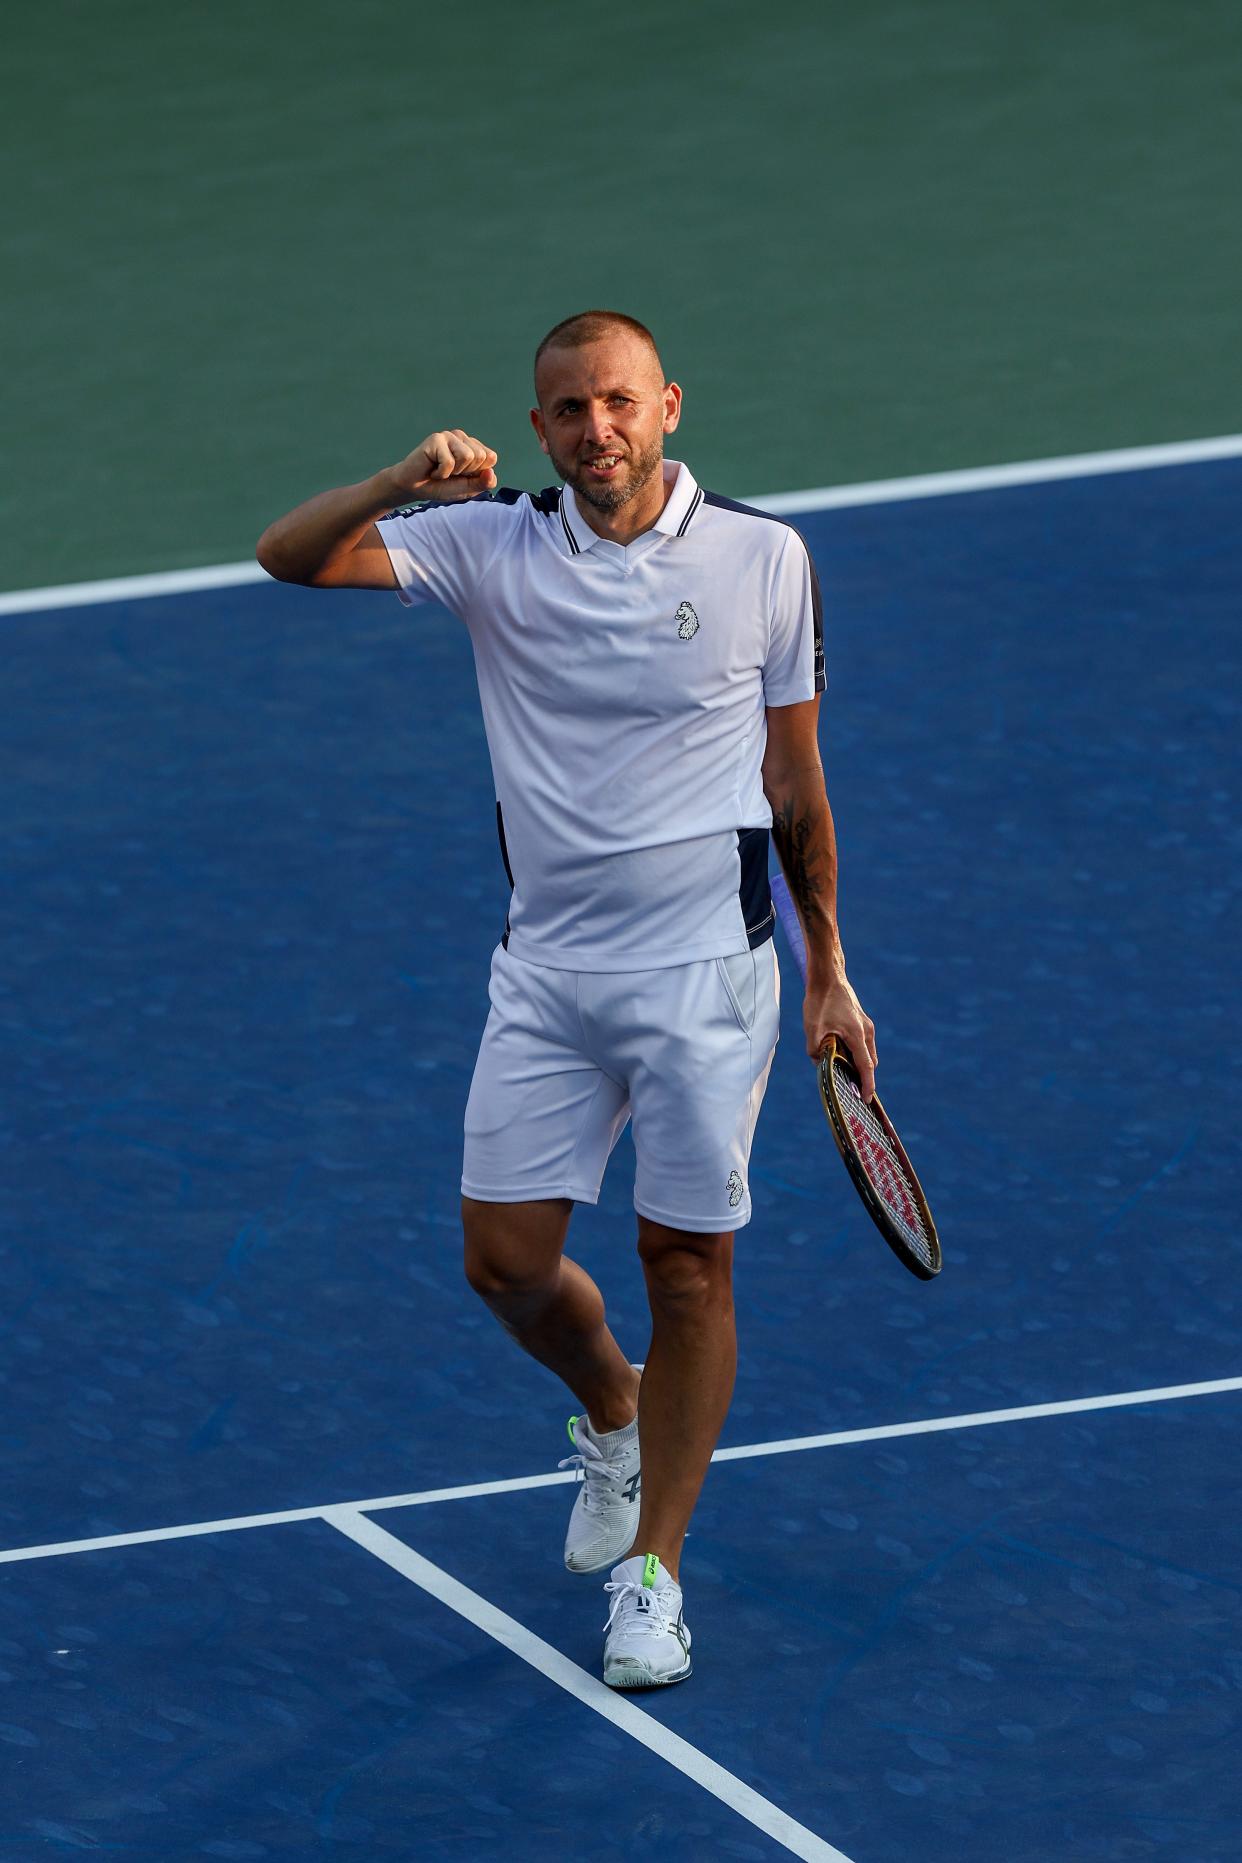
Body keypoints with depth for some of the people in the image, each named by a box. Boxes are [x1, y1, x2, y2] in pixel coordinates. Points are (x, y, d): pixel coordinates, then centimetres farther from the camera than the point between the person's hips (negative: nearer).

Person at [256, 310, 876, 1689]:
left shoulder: (763, 559, -3)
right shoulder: (492, 546, -1)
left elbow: (794, 781, 6)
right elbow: (290, 557, -10)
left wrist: (827, 967, 9)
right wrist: (405, 480, -29)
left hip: (705, 975, -2)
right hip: (546, 972, 2)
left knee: (687, 1265, 0)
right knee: (507, 1260, 2)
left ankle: (652, 1569, 12)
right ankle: (613, 1413, 35)